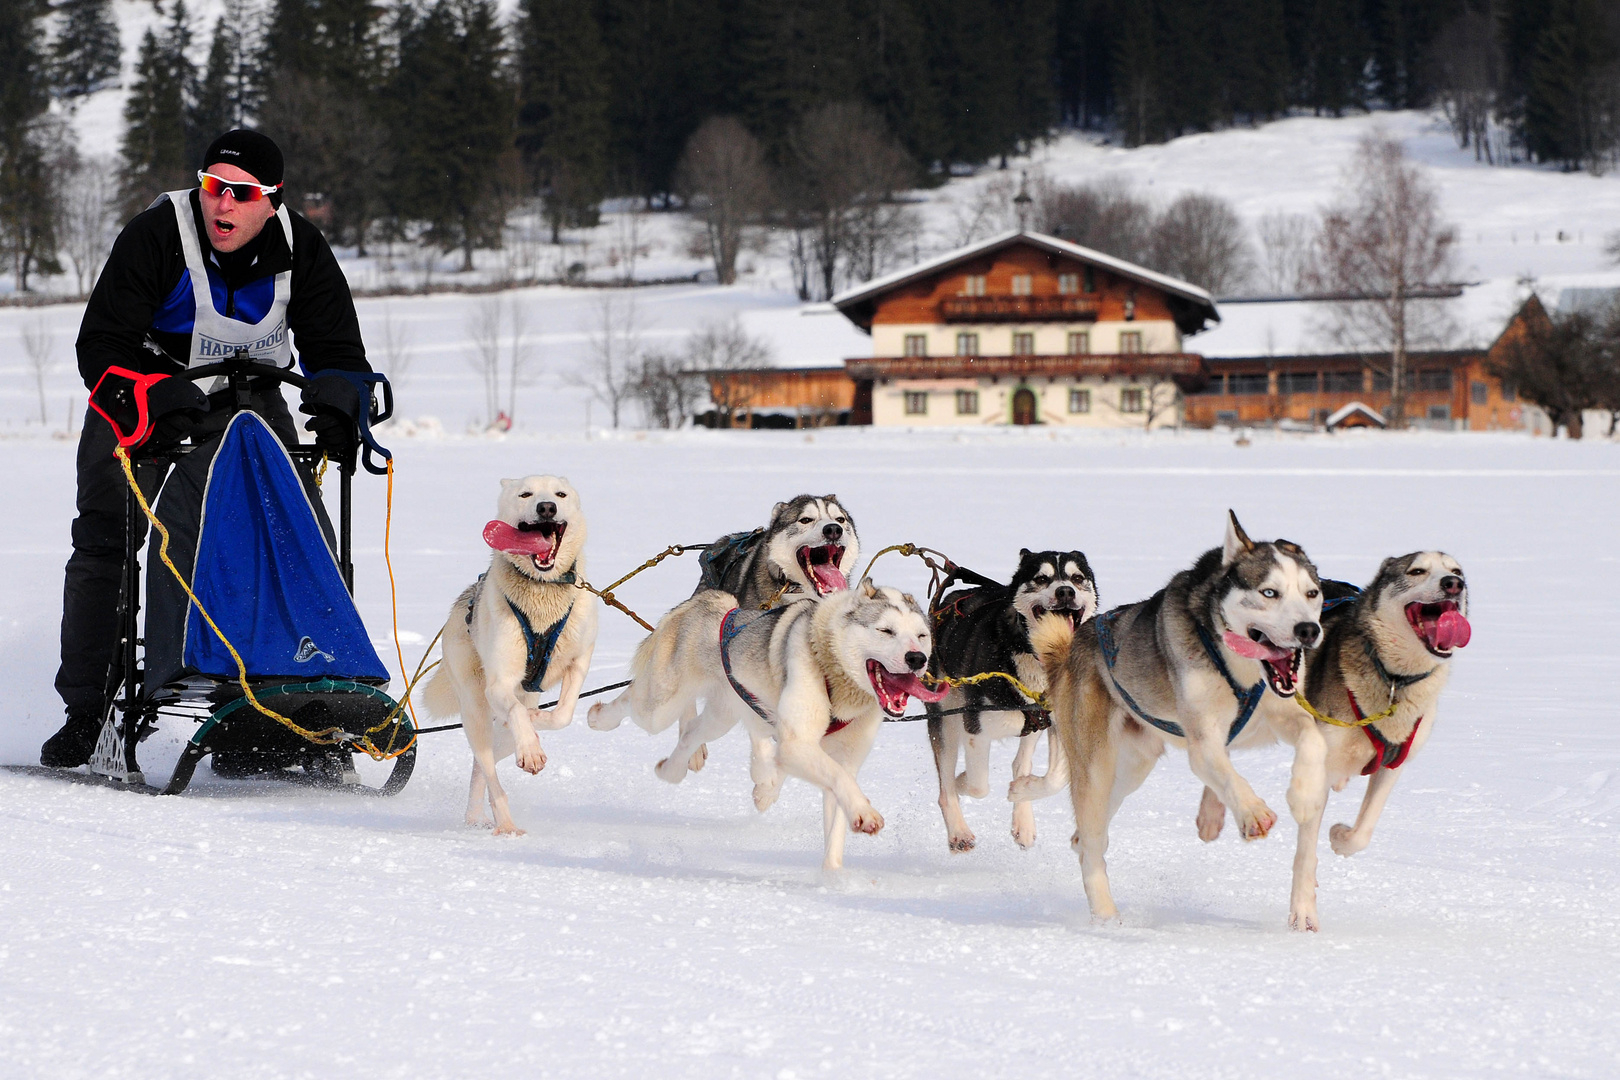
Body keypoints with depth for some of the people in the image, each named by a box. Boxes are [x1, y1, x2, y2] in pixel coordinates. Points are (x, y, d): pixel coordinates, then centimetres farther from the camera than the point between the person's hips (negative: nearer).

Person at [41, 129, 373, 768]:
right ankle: (85, 714, -1)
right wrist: (155, 399, -43)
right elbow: (102, 346, -25)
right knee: (105, 541, -10)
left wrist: (338, 403, -30)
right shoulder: (156, 236, -22)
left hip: (250, 398, 2)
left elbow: (337, 350, -7)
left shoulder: (300, 250, -13)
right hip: (145, 390, -2)